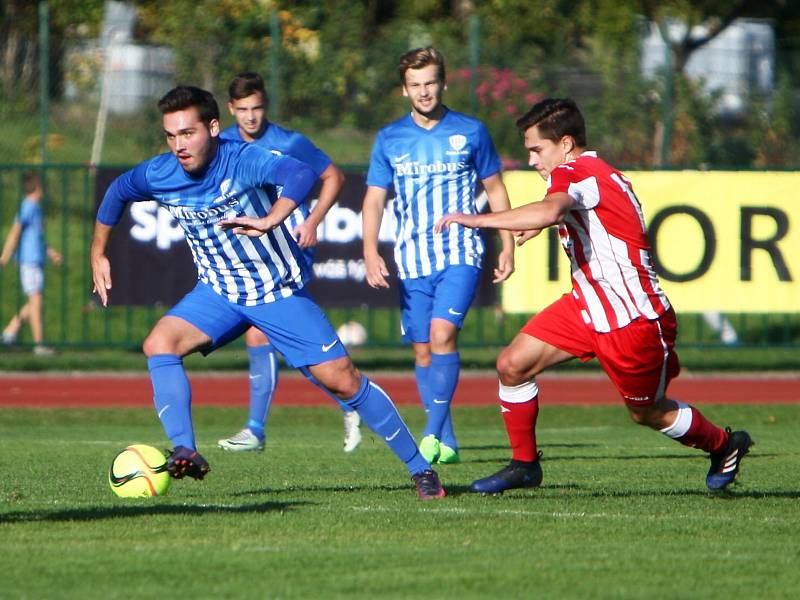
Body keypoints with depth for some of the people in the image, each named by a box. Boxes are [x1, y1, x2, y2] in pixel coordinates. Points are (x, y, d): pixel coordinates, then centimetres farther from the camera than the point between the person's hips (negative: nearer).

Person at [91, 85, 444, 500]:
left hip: (280, 291, -4)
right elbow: (116, 193, 13)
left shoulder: (243, 161, -27)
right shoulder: (157, 174, -11)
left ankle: (420, 468, 8)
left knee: (343, 381, -5)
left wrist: (269, 221, -62)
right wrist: (98, 254, 16)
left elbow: (301, 174, -47)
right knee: (159, 345, -22)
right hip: (218, 291, 4)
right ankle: (185, 453, -24)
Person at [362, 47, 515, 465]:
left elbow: (495, 189, 13)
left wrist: (508, 246, 8)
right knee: (422, 351, 3)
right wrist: (370, 252, -7)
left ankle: (433, 432, -20)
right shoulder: (389, 140, 7)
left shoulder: (471, 132, 4)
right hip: (412, 260, 3)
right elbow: (374, 199, 7)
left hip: (460, 256, -3)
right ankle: (447, 443, 12)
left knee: (442, 333, -21)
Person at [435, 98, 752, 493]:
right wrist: (536, 227, 29)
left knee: (647, 413, 8)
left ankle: (725, 445, 34)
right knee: (512, 365, -3)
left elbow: (549, 211, -44)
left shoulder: (576, 173, -21)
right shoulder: (595, 174, 9)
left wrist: (478, 220, -43)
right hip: (587, 307, 9)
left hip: (633, 319, -9)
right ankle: (524, 465, 11)